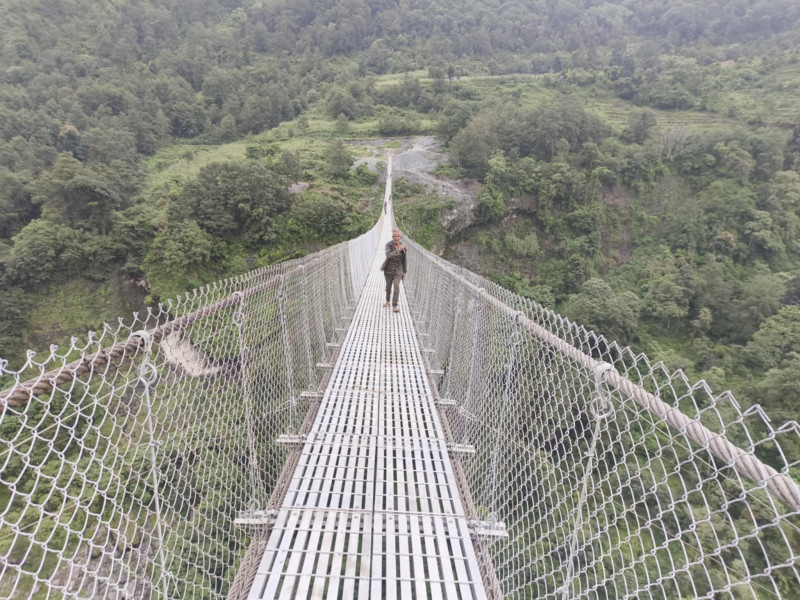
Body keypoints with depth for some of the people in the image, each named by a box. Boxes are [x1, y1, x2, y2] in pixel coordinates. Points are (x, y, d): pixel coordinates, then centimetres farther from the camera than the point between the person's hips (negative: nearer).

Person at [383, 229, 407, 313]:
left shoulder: (403, 247, -6)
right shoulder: (388, 244, -14)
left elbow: (403, 260, 5)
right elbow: (388, 255, -30)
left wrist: (404, 272, 9)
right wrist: (398, 250, -33)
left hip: (398, 270, 0)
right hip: (388, 269, 0)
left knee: (396, 286, -14)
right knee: (388, 286, 17)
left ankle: (395, 305, -6)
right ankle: (388, 300, 42)